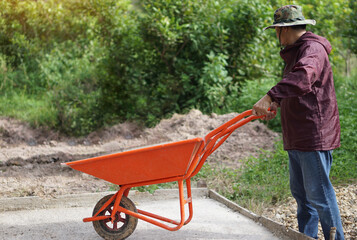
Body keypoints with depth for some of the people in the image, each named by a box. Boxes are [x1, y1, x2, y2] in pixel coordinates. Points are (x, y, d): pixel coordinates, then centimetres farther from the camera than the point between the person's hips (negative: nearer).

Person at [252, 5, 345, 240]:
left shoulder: (313, 49, -15)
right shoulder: (295, 52, 19)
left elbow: (302, 78, -36)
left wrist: (269, 97, -43)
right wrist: (277, 104, 13)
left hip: (314, 137, -10)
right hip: (297, 139, 10)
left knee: (319, 193, -6)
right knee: (300, 192, 16)